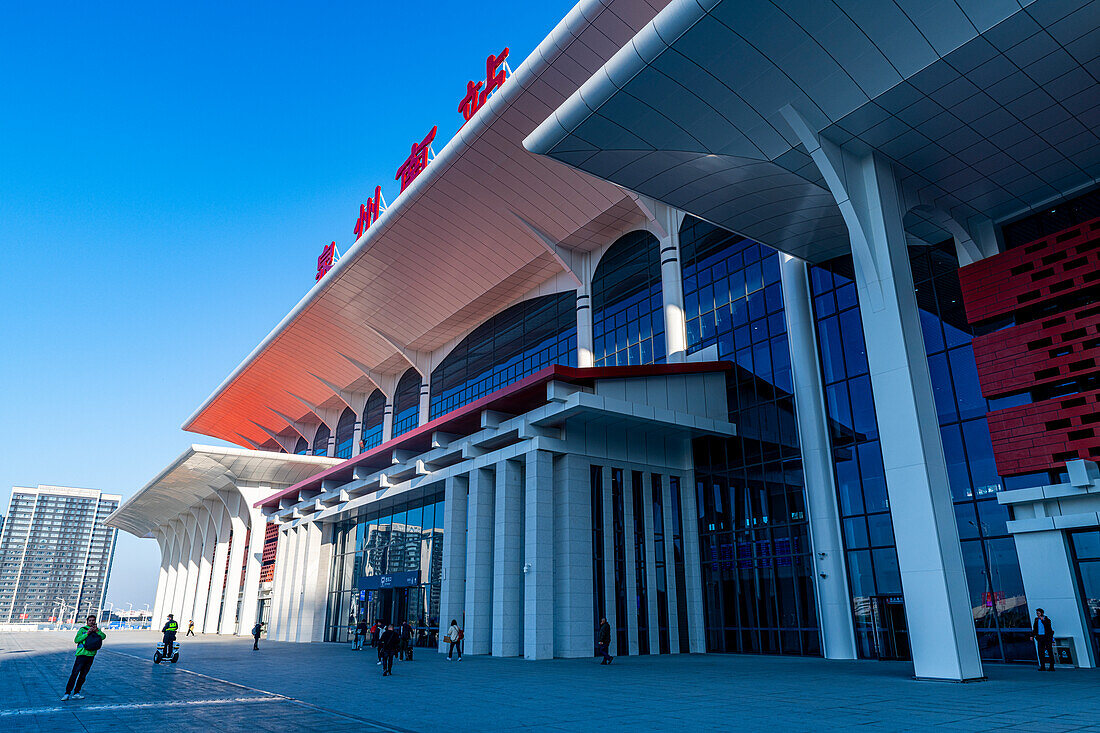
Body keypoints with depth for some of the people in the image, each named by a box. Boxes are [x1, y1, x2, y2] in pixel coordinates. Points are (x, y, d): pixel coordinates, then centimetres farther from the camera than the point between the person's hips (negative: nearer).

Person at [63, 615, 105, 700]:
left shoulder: (98, 630, 12)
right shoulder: (83, 629, 1)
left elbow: (103, 636, -4)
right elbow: (76, 640, -10)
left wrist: (97, 631, -18)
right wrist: (87, 633, -18)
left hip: (91, 655, 4)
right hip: (82, 654, -4)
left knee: (83, 675, 7)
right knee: (74, 674, -10)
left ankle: (76, 693, 14)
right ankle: (67, 693, -4)